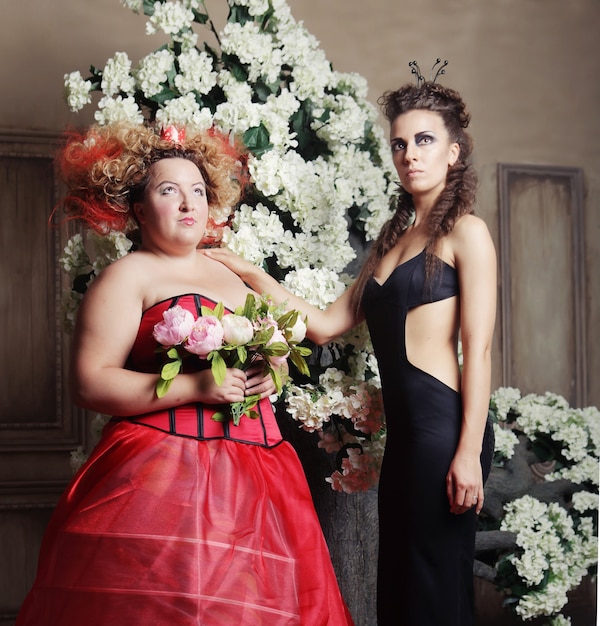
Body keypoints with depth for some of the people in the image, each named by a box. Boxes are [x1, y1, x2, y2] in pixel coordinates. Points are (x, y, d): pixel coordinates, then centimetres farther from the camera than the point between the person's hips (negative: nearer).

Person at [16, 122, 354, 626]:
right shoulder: (128, 275, -2)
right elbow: (91, 383, -12)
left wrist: (268, 375, 4)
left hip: (255, 471, 7)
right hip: (165, 475, -6)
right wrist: (194, 386, -20)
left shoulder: (228, 272, 19)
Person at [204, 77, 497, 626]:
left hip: (444, 424, -7)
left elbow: (478, 350, -8)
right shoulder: (392, 239, 21)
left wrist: (469, 452, -15)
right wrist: (251, 274, 14)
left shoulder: (466, 232, 0)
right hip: (402, 430, 7)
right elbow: (327, 324, 18)